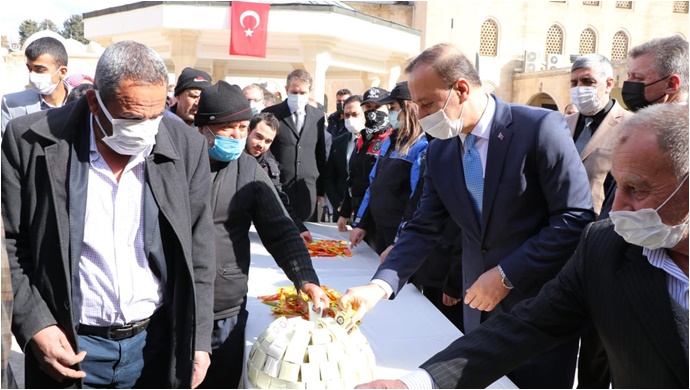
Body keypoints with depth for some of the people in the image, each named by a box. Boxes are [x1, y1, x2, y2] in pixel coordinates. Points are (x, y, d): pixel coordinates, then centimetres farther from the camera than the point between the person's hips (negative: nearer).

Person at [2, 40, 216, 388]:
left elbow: (198, 252, 0)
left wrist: (198, 342, -1)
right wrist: (34, 326, -13)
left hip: (159, 343, 2)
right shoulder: (31, 141, -11)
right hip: (68, 347, -1)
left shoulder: (186, 147, -6)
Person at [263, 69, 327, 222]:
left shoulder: (318, 116, 9)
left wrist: (320, 190, 12)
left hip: (308, 190, 3)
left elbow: (321, 155, 12)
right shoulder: (270, 114, 0)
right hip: (278, 189, -2)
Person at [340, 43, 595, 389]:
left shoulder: (540, 127, -16)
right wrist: (380, 285, -13)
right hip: (480, 310, 5)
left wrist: (506, 275, -19)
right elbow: (423, 229, 2)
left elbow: (576, 218, -17)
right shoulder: (439, 152, 2)